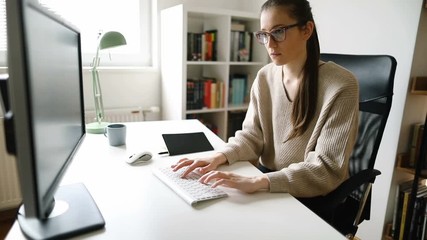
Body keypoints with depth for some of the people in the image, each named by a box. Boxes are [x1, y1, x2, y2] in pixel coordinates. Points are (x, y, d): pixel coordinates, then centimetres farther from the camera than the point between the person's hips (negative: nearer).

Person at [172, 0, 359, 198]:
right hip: (266, 183, 5)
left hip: (313, 199, -4)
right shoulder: (265, 77, -2)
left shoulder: (341, 86, -18)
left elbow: (327, 168, -21)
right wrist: (220, 156, -17)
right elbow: (252, 135, 2)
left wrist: (258, 182, -32)